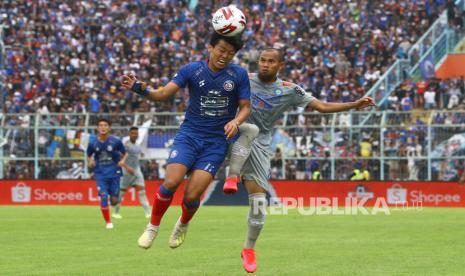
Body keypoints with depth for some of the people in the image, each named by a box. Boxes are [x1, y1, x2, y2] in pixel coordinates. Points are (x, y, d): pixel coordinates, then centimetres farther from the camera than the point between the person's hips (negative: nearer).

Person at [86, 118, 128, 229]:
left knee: (114, 201, 1)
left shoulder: (116, 141, -7)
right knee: (103, 197, -14)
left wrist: (123, 160, -13)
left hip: (114, 173, 0)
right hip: (100, 174, 0)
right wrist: (90, 162, -8)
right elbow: (89, 156, 13)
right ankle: (108, 222, 1)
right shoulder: (92, 143, -3)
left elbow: (125, 153, 7)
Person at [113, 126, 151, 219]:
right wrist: (127, 167, -26)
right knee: (122, 192, 2)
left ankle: (147, 212, -12)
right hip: (127, 172, -6)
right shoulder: (126, 145, -11)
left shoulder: (138, 146, 12)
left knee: (141, 190, -6)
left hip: (137, 171, 6)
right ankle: (116, 212, 16)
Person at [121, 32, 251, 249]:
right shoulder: (191, 70, -4)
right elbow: (163, 94, -9)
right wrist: (140, 88, -29)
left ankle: (183, 224, 25)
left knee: (192, 196, -10)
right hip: (189, 134, 0)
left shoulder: (239, 75, -2)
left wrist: (236, 121, -18)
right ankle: (153, 227, 4)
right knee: (171, 182, -21)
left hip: (216, 142, 0)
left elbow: (245, 107, 4)